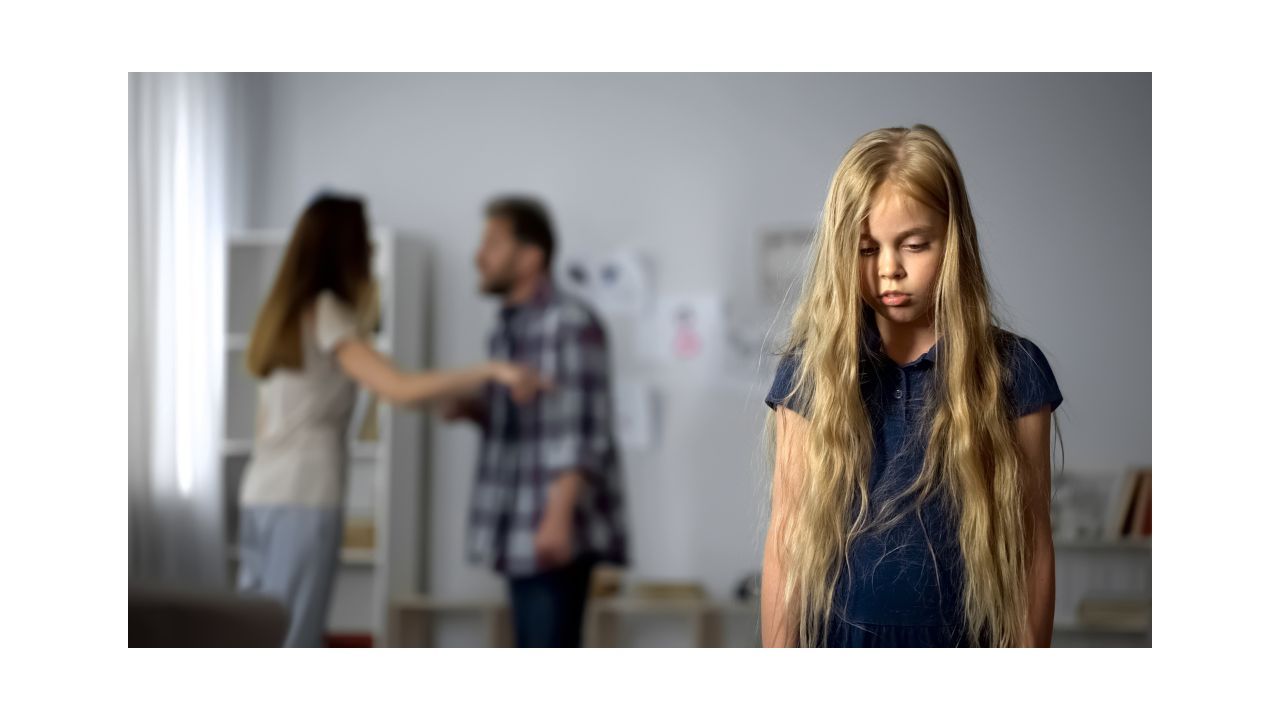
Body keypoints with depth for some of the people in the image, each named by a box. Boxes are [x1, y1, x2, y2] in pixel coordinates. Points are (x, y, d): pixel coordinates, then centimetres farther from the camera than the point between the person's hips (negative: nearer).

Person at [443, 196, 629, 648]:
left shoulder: (570, 323, -12)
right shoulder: (507, 327, 15)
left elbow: (584, 431, -18)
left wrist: (559, 515, -24)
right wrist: (475, 411, 5)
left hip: (556, 528, -9)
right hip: (521, 526, 9)